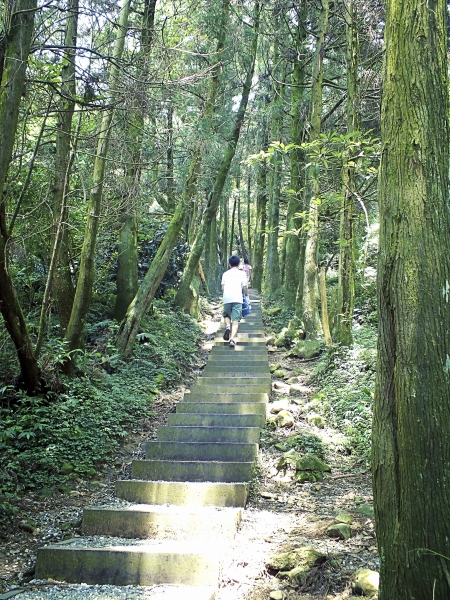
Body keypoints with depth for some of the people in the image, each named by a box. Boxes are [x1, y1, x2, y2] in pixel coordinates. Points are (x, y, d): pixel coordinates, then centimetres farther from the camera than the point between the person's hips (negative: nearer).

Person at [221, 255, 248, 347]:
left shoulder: (225, 274, 12)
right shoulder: (242, 273, 7)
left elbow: (222, 288, 8)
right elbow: (245, 288, 4)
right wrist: (247, 294, 24)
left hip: (227, 299, 2)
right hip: (237, 299, -2)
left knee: (226, 315, 23)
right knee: (235, 320, -3)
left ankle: (227, 326, -7)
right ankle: (232, 339, -18)